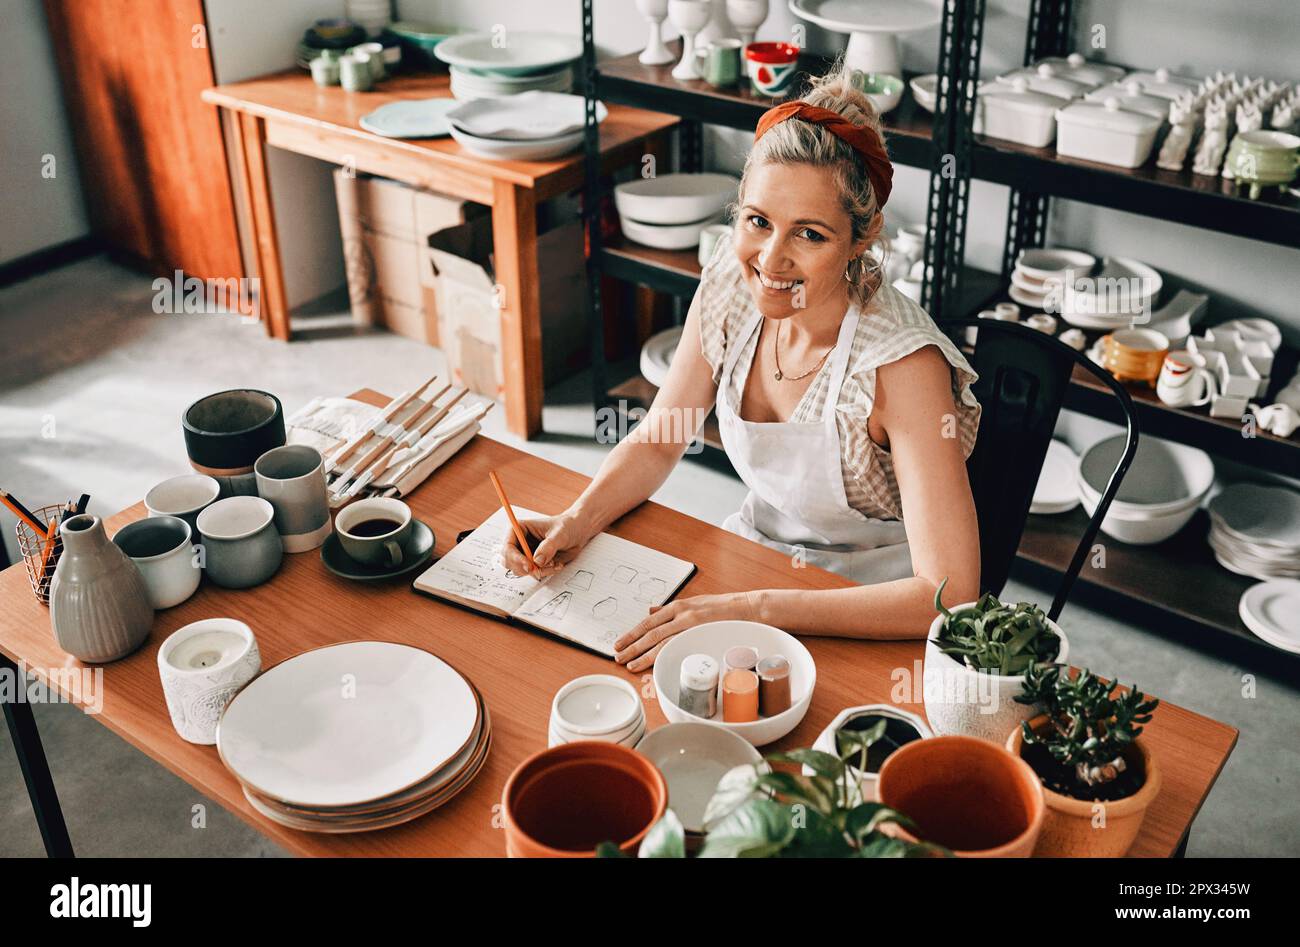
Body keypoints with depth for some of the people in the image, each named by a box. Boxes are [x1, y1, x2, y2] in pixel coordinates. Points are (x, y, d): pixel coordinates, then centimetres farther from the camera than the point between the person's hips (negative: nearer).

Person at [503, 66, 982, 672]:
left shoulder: (903, 365, -29)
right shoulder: (732, 281, -12)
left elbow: (949, 595, -31)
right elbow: (658, 441, 1)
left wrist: (752, 610, -34)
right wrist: (575, 523, -17)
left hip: (867, 611, -5)